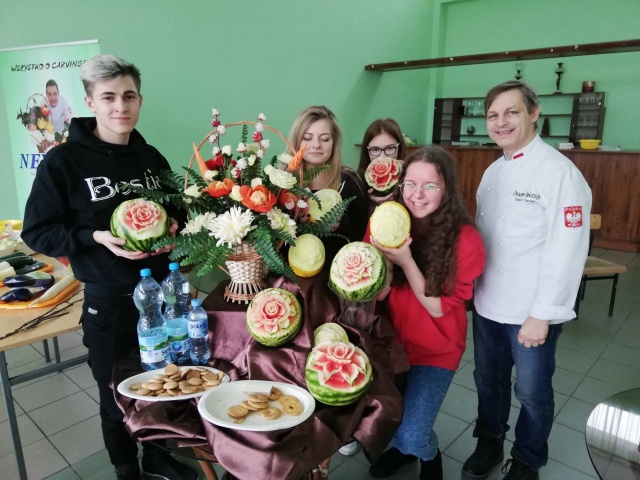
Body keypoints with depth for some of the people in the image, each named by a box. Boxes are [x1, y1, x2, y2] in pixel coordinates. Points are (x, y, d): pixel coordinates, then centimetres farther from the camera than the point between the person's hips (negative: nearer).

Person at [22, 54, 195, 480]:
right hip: (108, 300, -4)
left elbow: (177, 209, 15)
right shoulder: (62, 162, -11)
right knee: (118, 395, 14)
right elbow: (37, 232, -7)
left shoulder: (150, 157, 3)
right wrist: (96, 237, -21)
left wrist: (173, 228, -7)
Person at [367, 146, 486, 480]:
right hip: (391, 340, 4)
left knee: (411, 436, -10)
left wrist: (405, 260, -30)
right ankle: (400, 444, 35)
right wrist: (387, 258, -28)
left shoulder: (465, 240, -19)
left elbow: (439, 308, -18)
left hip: (435, 350, -3)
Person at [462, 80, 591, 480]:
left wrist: (542, 314, -18)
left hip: (532, 312, -6)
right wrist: (473, 288, 11)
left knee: (532, 391, 12)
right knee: (489, 380, 20)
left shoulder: (559, 171, -15)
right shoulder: (493, 171, 8)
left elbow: (568, 250, -19)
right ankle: (489, 443, 44)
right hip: (488, 305, 6)